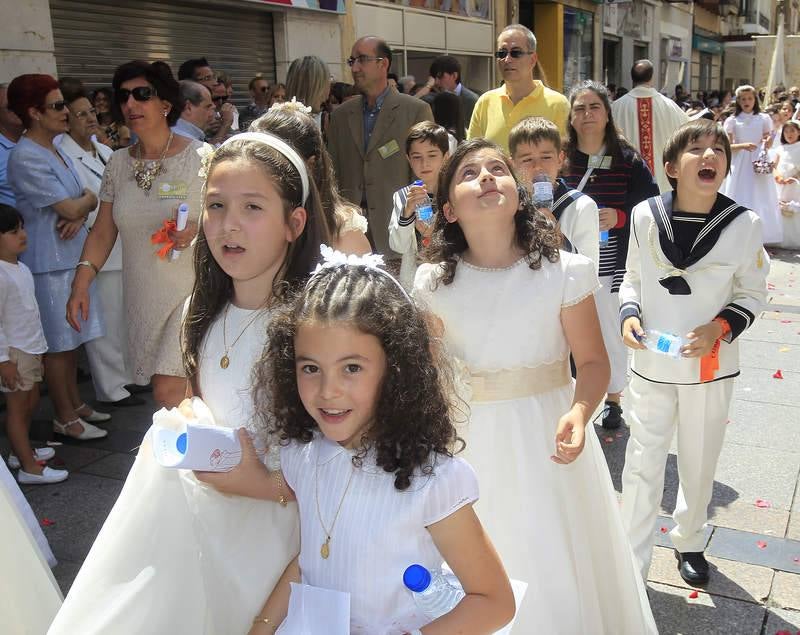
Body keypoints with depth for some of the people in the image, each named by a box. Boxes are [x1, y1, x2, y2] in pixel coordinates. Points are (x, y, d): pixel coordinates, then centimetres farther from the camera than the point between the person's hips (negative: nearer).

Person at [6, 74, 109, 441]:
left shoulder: (56, 148, 11)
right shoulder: (25, 158, -17)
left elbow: (87, 200, 9)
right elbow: (70, 207, -19)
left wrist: (79, 215, -13)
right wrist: (88, 200, 1)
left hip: (73, 254, 8)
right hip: (49, 261, -8)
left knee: (72, 338, 16)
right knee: (58, 341, 1)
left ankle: (75, 403, 28)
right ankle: (64, 418, 12)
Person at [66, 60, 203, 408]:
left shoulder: (199, 157, -6)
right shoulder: (118, 163, 8)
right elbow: (103, 232, 11)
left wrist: (198, 230, -23)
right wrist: (81, 283, 1)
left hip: (191, 292, -5)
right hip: (143, 298, 5)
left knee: (168, 394, -13)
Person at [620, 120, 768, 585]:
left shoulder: (744, 224, -12)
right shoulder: (645, 216, -9)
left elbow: (753, 293, -1)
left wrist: (719, 328, -17)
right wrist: (629, 314, -12)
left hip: (711, 367, 0)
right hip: (652, 364, 0)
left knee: (700, 464, 18)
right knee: (643, 464, 6)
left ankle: (690, 542, 43)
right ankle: (631, 560, 22)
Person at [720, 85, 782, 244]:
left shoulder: (764, 119, 6)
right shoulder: (732, 121, 4)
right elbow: (727, 146, -2)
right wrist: (743, 145, -19)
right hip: (739, 164, -1)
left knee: (760, 200, -2)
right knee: (739, 201, -3)